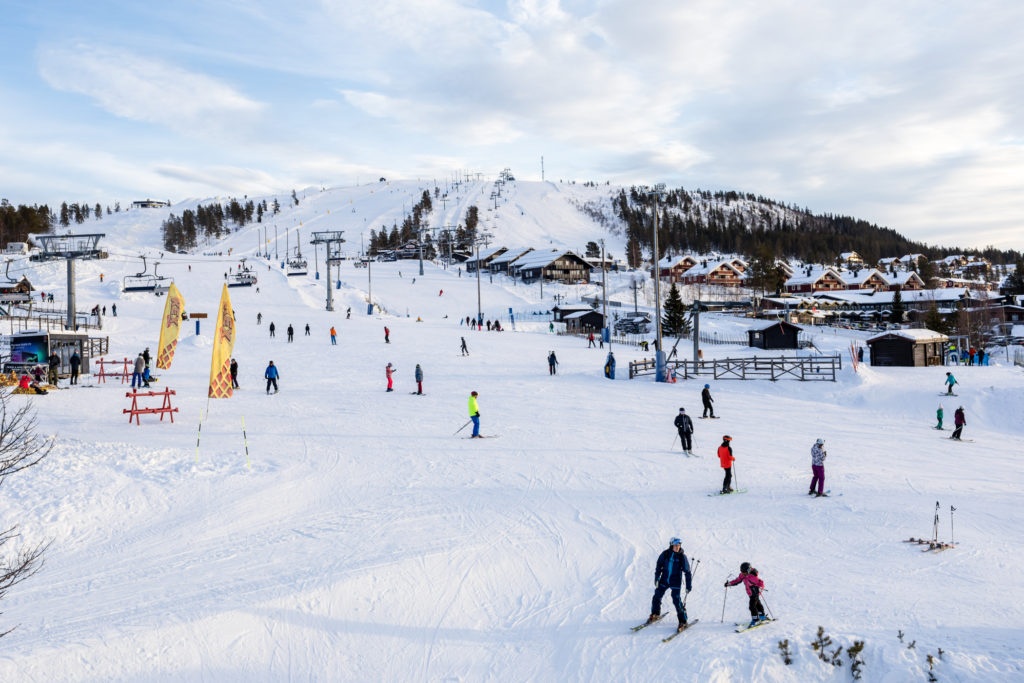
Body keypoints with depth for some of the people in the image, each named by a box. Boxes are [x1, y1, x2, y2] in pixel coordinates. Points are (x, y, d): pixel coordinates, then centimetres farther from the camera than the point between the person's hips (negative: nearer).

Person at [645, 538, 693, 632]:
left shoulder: (682, 557, -8)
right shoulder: (665, 554, -4)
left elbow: (687, 572, -4)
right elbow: (659, 566, 7)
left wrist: (689, 585, -6)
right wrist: (657, 578, 1)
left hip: (675, 582, -3)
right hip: (664, 580, 3)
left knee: (676, 600, -11)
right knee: (657, 596, 6)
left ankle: (683, 622, 1)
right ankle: (655, 614, 31)